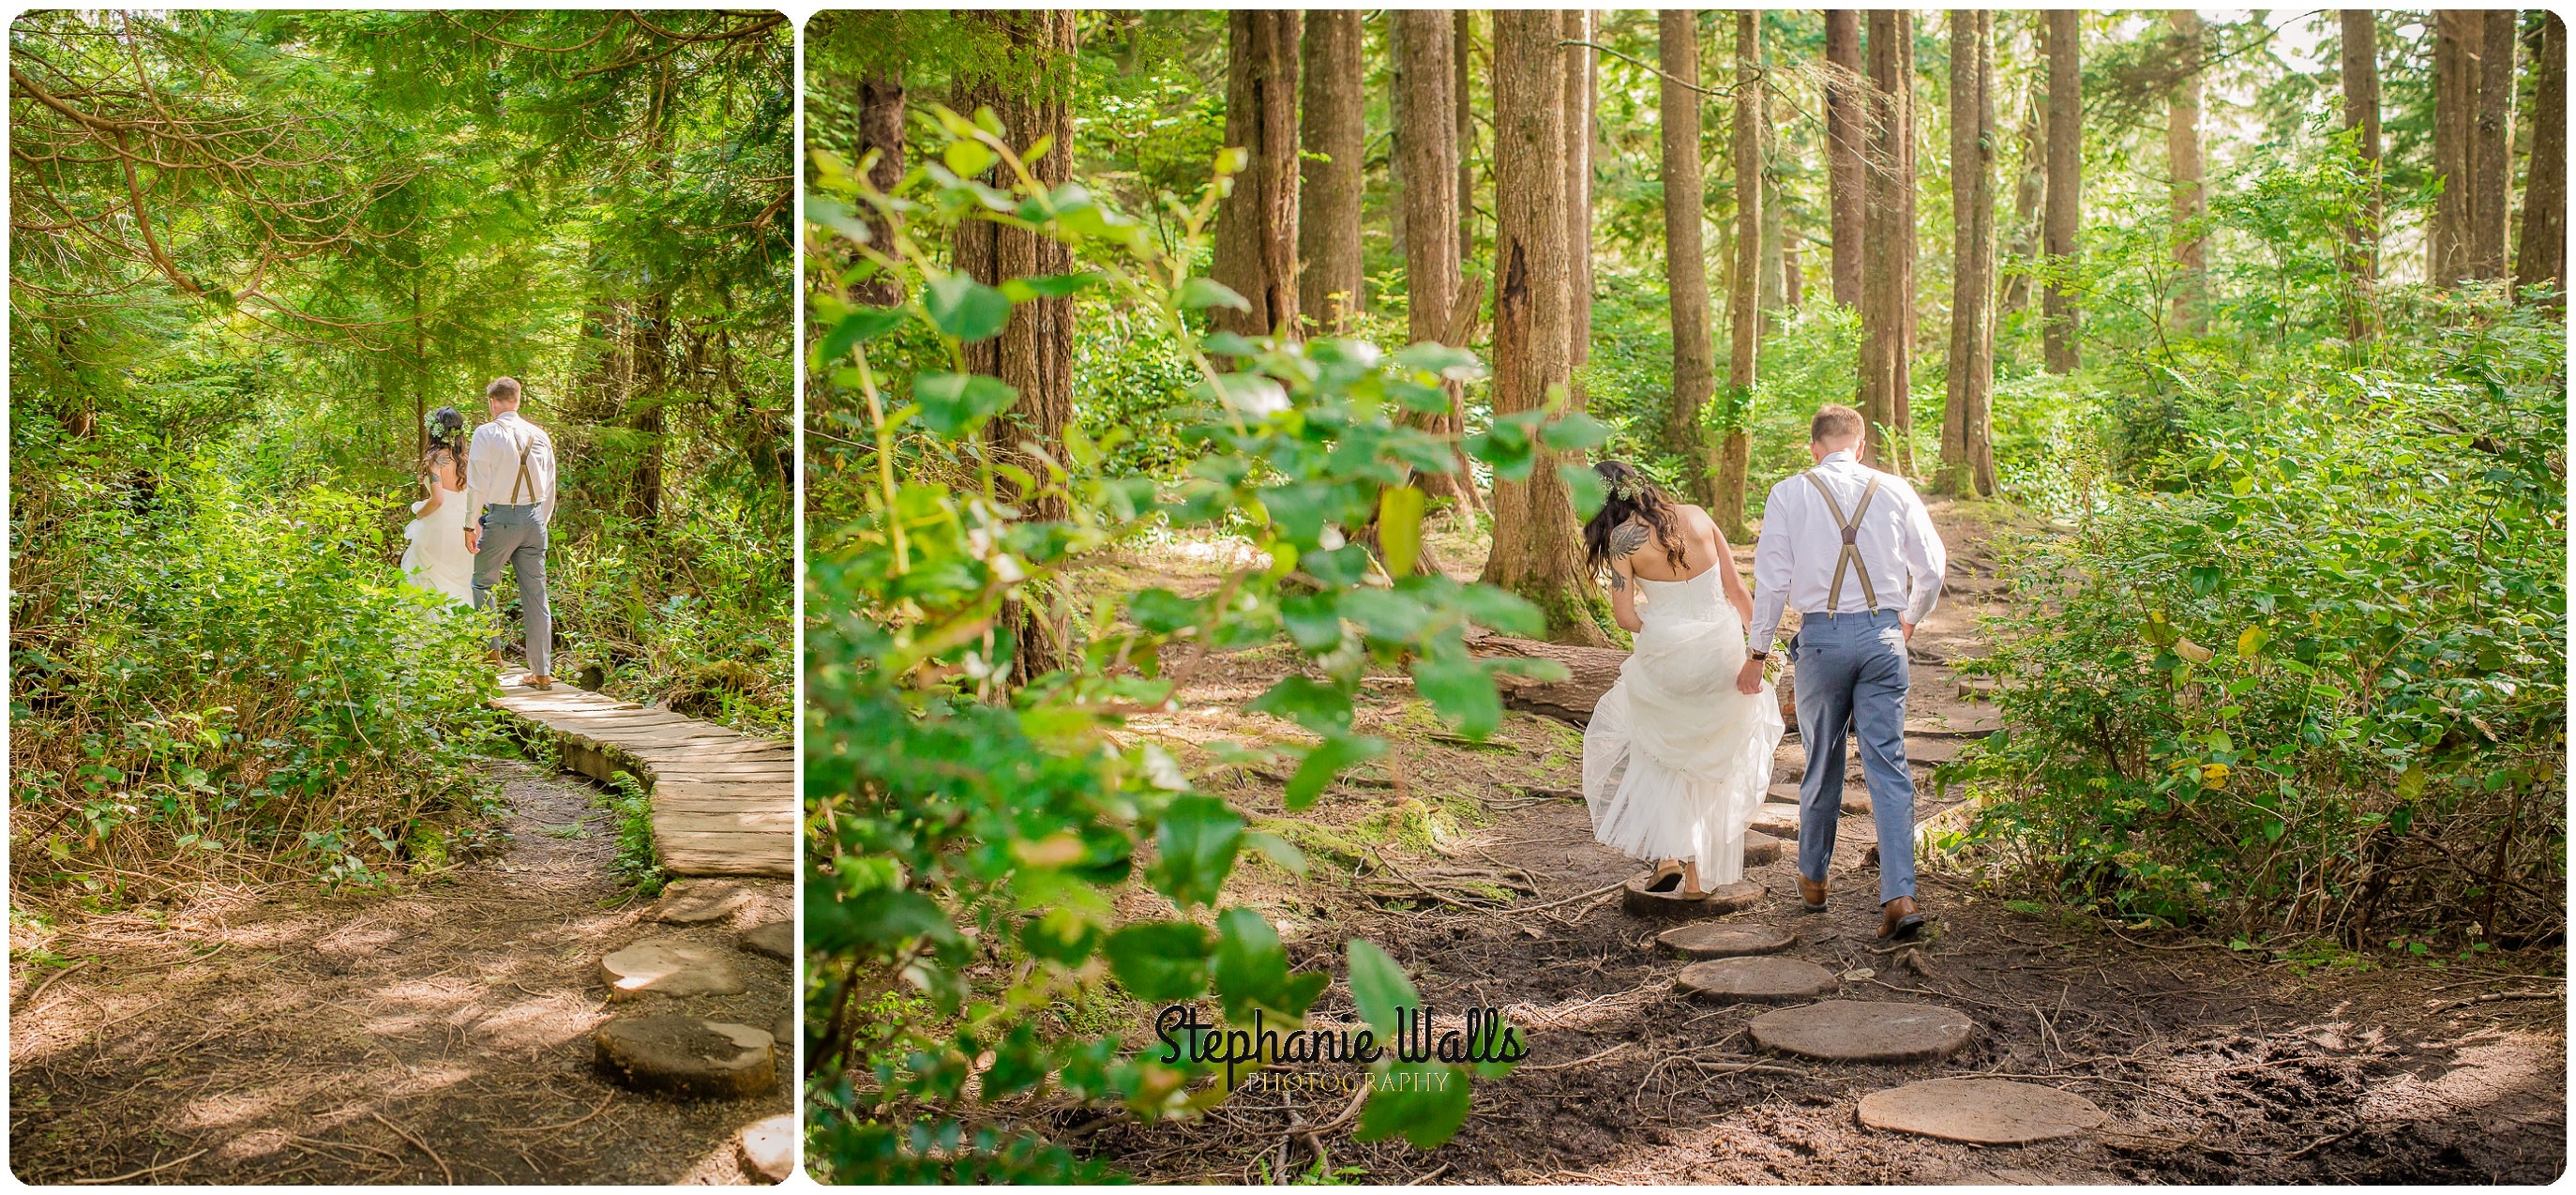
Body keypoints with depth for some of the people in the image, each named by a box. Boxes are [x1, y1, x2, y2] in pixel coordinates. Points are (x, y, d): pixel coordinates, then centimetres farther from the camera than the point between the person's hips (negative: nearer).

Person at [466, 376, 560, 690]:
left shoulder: (486, 434, -5)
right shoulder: (540, 435, 8)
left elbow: (478, 484, -7)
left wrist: (470, 525, -3)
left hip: (501, 516, -4)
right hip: (535, 516, 4)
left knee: (483, 582, 15)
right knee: (535, 592, 5)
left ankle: (492, 651, 12)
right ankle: (541, 672, 6)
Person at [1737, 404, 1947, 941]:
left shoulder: (1789, 494, -1)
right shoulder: (1895, 490, 4)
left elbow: (1772, 579, -2)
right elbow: (1932, 568, 9)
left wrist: (1757, 653, 6)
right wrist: (1910, 621, 27)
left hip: (1822, 636, -1)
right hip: (1883, 634, 1)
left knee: (1822, 763, 14)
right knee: (1888, 765, 0)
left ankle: (1813, 878, 28)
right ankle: (1900, 895, -8)